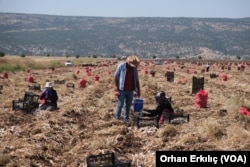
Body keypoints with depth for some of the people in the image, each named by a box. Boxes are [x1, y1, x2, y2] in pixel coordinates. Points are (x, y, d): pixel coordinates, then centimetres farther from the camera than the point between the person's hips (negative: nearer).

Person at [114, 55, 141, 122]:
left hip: (130, 91, 5)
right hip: (122, 90, -5)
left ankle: (126, 120, 17)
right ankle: (117, 119, 9)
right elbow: (116, 77, -7)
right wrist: (116, 89, -11)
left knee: (128, 105, 8)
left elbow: (136, 80, 14)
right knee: (120, 105, -1)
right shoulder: (121, 66, -8)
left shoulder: (134, 68, 7)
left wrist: (138, 90, 11)